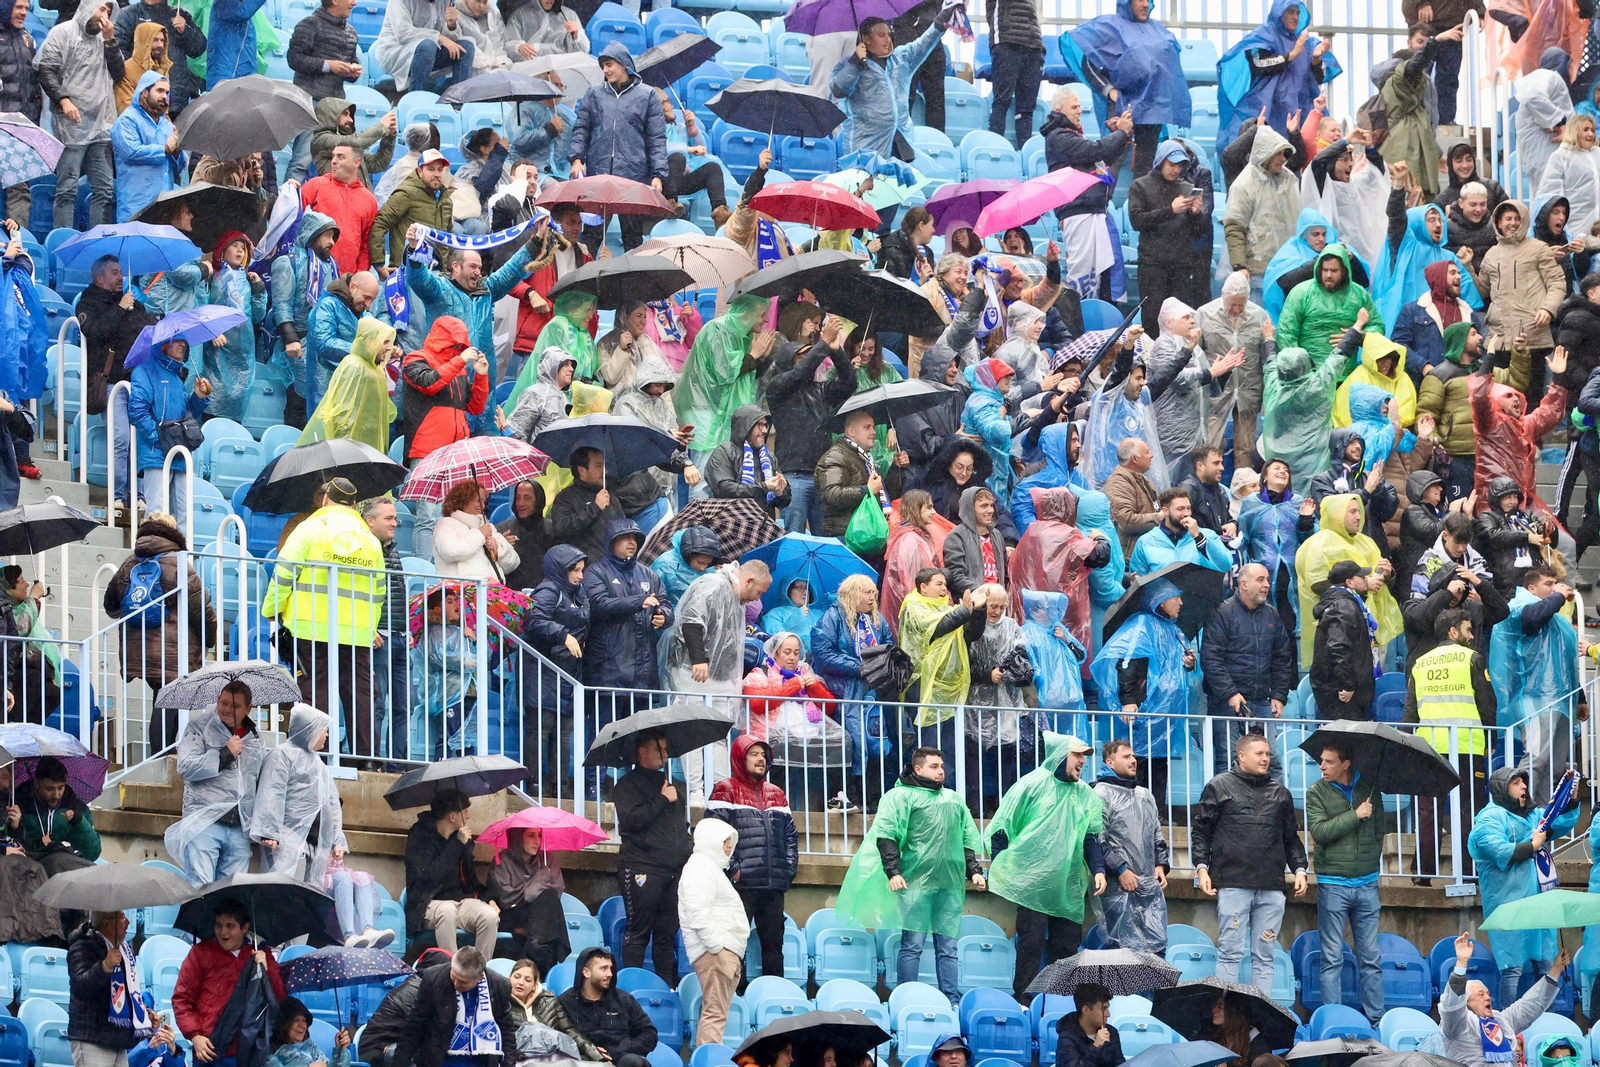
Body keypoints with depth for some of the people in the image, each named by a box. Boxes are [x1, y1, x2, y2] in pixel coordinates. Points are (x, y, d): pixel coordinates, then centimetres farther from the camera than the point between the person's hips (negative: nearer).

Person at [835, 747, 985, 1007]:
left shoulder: (954, 800, 21)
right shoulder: (901, 796, 1)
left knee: (948, 945, 5)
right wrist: (893, 872, -16)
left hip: (950, 884, 6)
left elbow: (968, 839, 26)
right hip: (916, 881, -6)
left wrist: (974, 870, 15)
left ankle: (951, 998, 6)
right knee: (912, 944, -6)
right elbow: (886, 835, -7)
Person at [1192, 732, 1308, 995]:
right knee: (1230, 953, -6)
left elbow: (1291, 838, 22)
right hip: (1233, 884, -4)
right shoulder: (1220, 786, 6)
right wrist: (1202, 867, -5)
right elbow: (1200, 831, 5)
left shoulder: (1280, 793, 18)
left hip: (1271, 889, 4)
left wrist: (1299, 869, 10)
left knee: (1265, 956, 4)